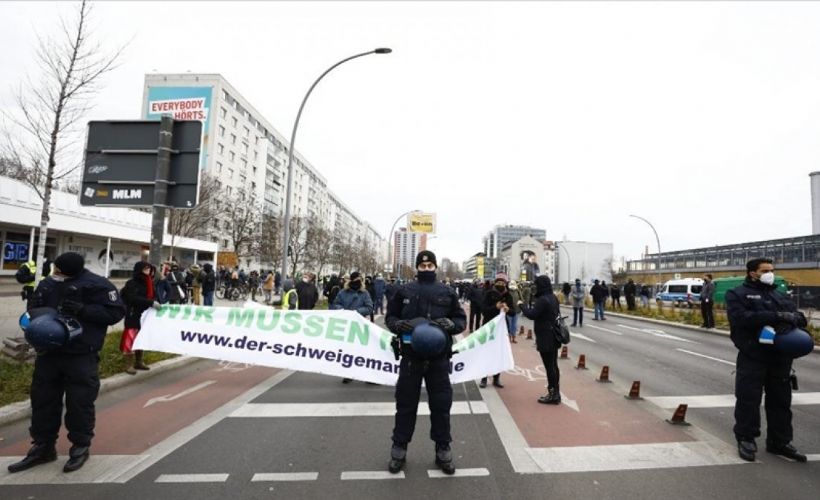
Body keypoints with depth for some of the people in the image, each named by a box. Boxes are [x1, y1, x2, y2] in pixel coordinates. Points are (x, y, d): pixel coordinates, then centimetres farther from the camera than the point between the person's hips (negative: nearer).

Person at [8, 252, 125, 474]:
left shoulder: (97, 285, -13)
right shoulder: (47, 283, 5)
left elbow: (116, 311, -14)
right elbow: (33, 307, 17)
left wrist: (83, 310, -24)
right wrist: (37, 317, -6)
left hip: (81, 357, -6)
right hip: (48, 353, 6)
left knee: (79, 402, 3)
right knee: (42, 400, 15)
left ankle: (81, 447, 20)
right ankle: (42, 447, 33)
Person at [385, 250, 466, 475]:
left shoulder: (448, 293, 3)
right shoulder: (404, 291, 1)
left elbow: (461, 319, 8)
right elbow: (390, 316, 8)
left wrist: (450, 324, -14)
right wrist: (398, 324, -14)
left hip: (439, 357, 1)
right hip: (410, 356, 0)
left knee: (441, 404, 9)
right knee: (406, 404, 10)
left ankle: (443, 450, 27)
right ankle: (399, 448, 26)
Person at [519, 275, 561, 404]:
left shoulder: (542, 300, -20)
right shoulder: (553, 298, 10)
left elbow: (531, 315, -25)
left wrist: (522, 305, -11)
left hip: (545, 339, -10)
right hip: (554, 337, 10)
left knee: (549, 366, -1)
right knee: (553, 365, 16)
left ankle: (552, 394, 7)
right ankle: (556, 393, 25)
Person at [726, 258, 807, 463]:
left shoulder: (781, 296, 18)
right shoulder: (737, 294, -2)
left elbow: (798, 316, 6)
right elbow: (740, 318, -18)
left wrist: (794, 319, -17)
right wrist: (777, 316, -23)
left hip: (781, 358, 6)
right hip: (752, 357, -6)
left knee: (780, 400, 13)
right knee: (748, 400, 0)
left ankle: (779, 441, 27)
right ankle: (746, 439, 12)